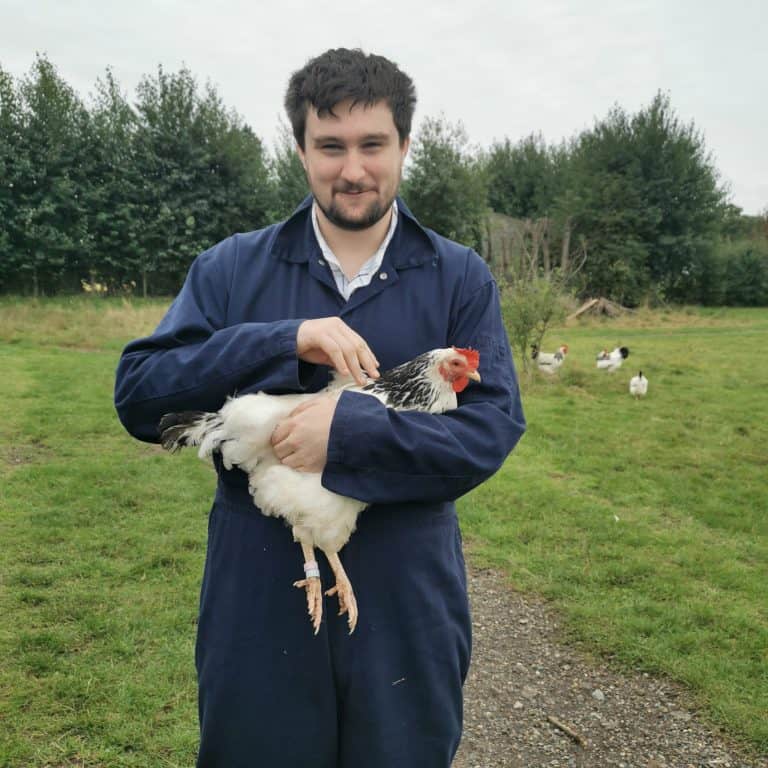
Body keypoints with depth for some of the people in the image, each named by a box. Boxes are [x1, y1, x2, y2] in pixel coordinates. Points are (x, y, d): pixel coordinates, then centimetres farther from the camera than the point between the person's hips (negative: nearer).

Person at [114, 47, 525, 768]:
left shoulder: (460, 277, -1)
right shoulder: (231, 268, 1)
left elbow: (494, 424, -9)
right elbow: (137, 393, -7)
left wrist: (348, 430, -23)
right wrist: (287, 341, -20)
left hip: (406, 607, 0)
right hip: (257, 603, 1)